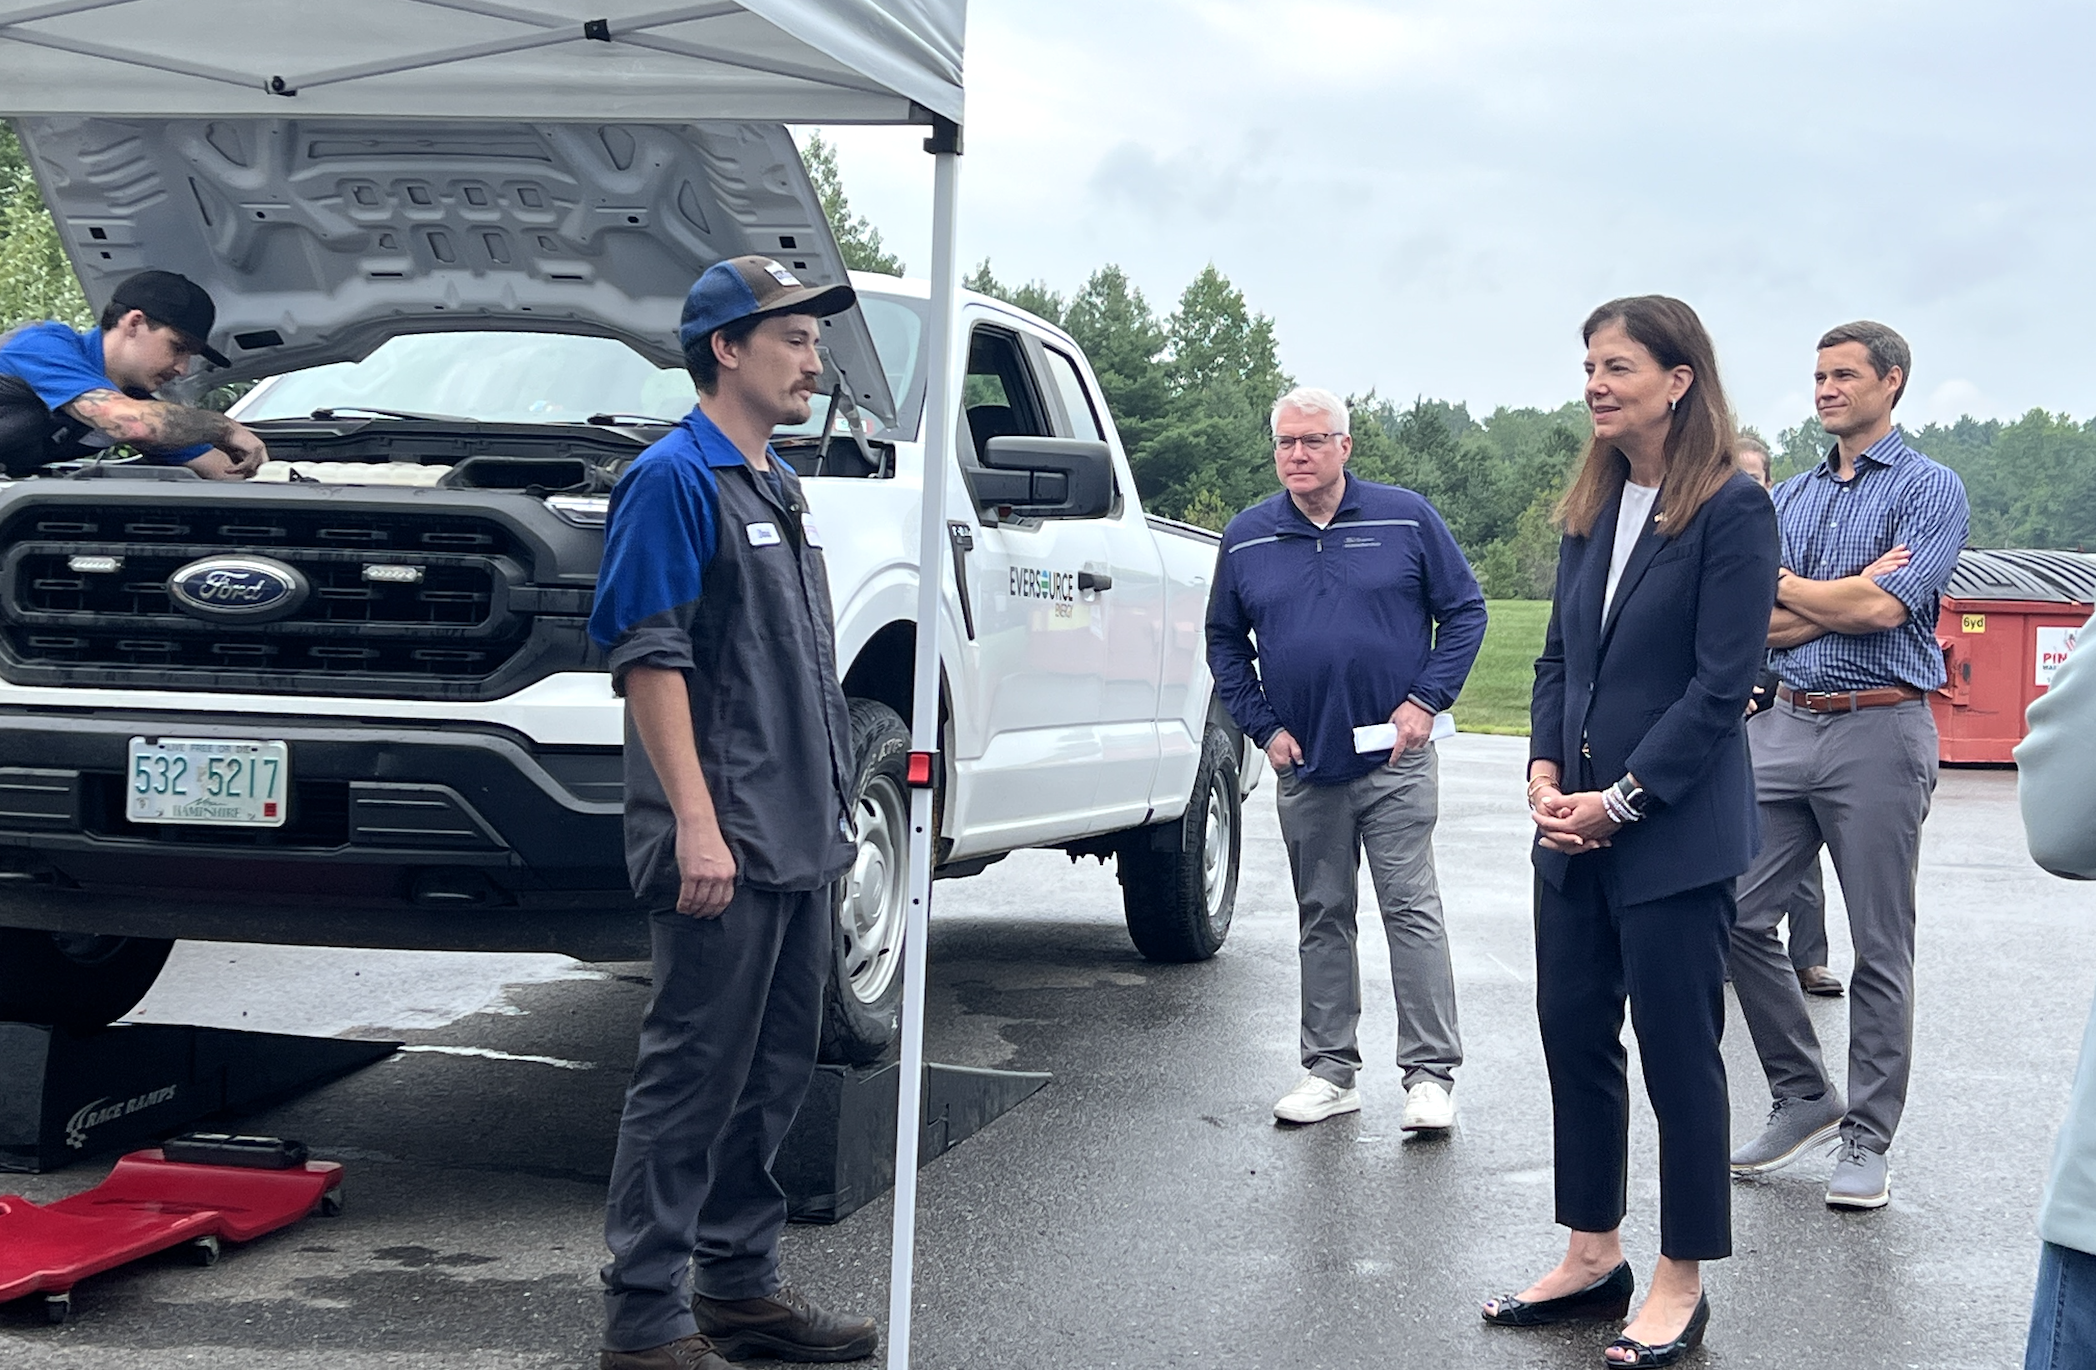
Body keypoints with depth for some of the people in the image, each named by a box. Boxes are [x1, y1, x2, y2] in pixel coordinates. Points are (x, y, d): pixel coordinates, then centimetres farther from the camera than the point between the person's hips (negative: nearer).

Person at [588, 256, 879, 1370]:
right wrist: (696, 823, -23)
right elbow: (649, 657, -17)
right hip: (724, 842, -9)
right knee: (694, 1075, -5)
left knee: (774, 1071, 14)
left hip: (799, 840, 9)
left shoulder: (777, 485, 18)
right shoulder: (674, 479, -10)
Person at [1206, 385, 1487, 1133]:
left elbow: (1464, 612, 2)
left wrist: (1426, 699, -7)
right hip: (1304, 765, 3)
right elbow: (1224, 642, 13)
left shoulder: (1406, 518, -2)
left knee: (1412, 910, -4)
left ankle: (1430, 1073, 0)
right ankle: (1331, 1071, 18)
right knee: (1322, 918, 10)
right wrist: (1264, 727, 3)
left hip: (1396, 761, -3)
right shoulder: (1245, 537, 5)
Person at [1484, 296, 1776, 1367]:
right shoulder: (1592, 508, 10)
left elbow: (1721, 684, -15)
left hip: (1675, 830, -7)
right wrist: (1545, 769, -2)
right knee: (1573, 1034, 11)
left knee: (1677, 1053, 2)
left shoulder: (1732, 509, -11)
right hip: (1574, 824, 7)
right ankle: (1593, 1256, 25)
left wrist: (1622, 801, -15)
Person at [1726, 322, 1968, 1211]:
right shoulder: (1786, 500, 14)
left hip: (1878, 732, -5)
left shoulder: (1929, 489, -2)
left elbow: (1884, 610, -15)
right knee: (1739, 917, 2)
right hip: (1786, 726, 6)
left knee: (1880, 948, 1)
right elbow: (1754, 627, 4)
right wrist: (1849, 592, -9)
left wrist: (1785, 586, -1)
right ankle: (1803, 1096, 18)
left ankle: (1866, 1139, 10)